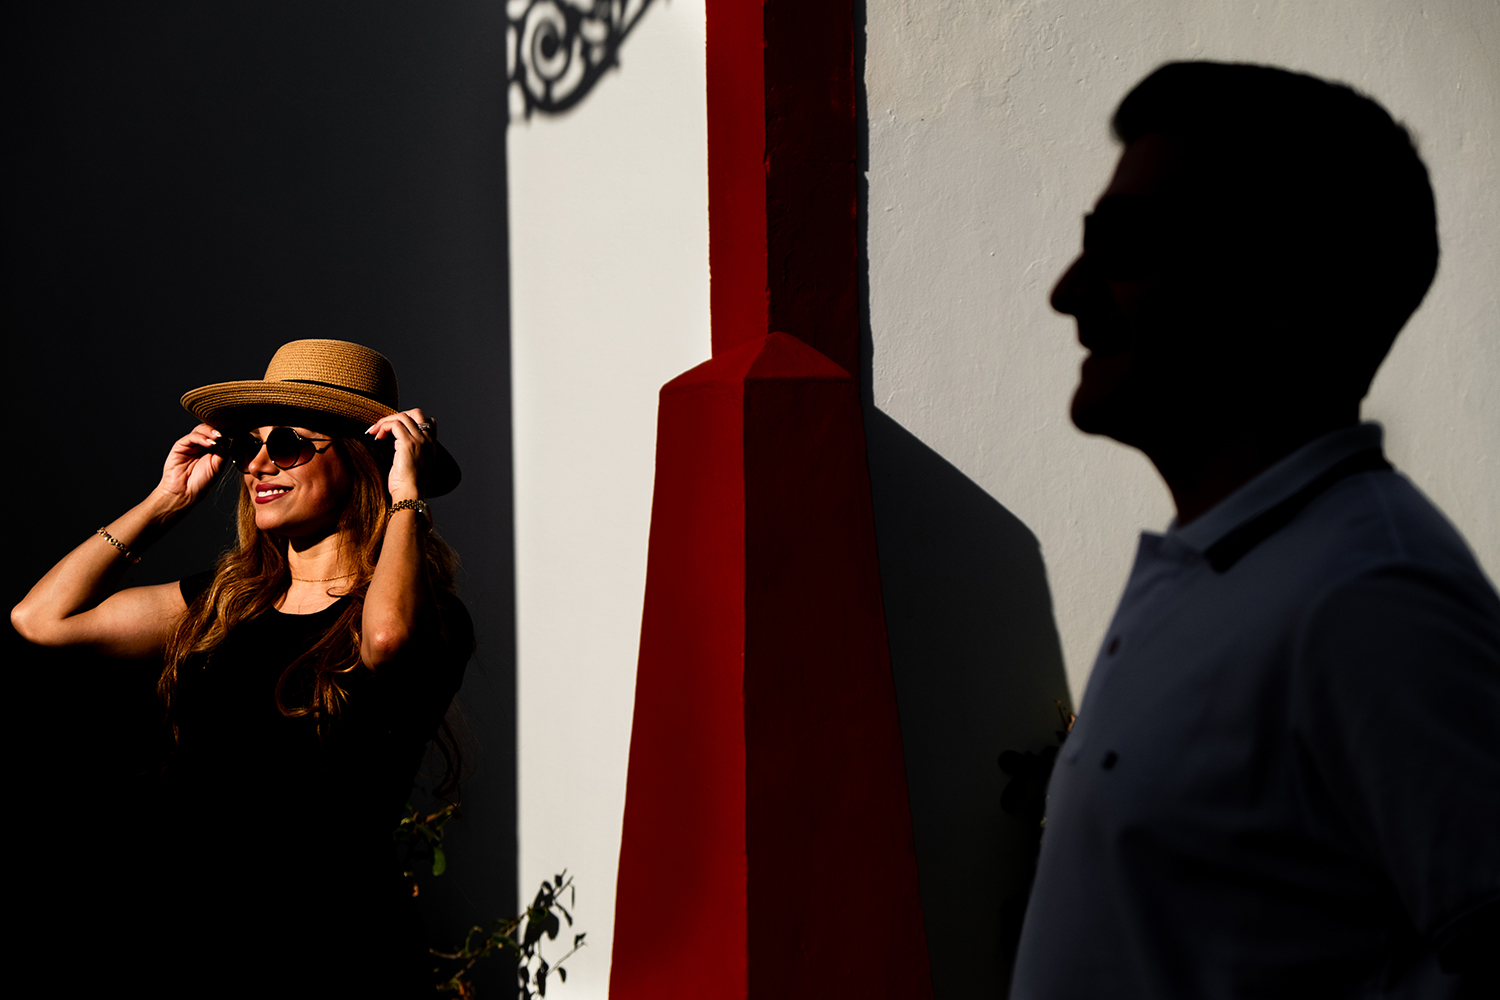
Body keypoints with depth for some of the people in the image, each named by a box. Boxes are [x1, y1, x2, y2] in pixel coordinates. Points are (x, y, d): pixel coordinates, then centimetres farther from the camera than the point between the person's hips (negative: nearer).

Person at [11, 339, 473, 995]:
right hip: (188, 937, 6)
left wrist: (407, 496, -18)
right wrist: (166, 501, 10)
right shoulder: (225, 602, 9)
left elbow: (387, 635, -35)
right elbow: (41, 618, 10)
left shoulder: (431, 616, -9)